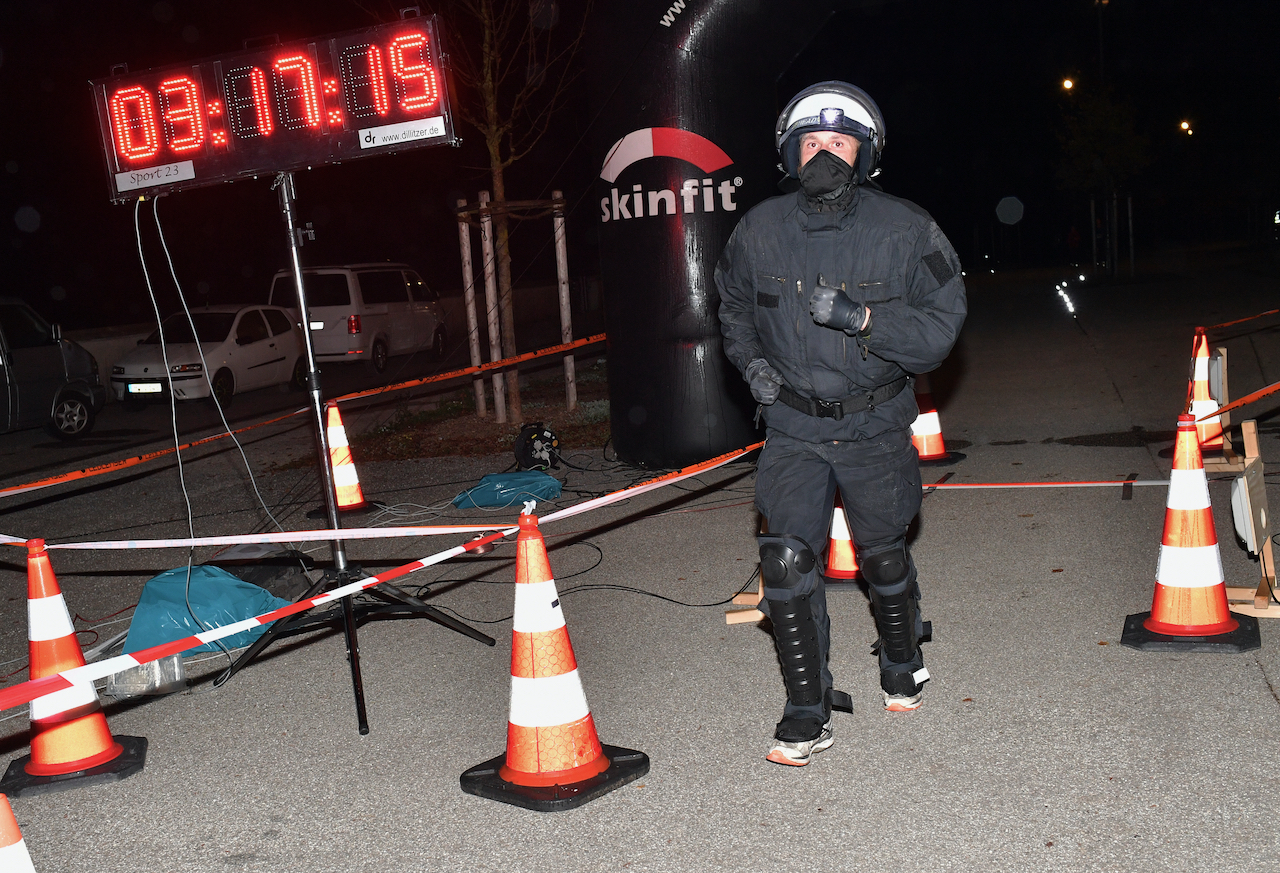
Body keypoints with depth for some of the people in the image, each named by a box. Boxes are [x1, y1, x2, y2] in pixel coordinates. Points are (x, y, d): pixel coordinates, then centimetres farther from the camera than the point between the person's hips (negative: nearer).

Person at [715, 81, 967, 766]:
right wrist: (750, 358, 1)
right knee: (785, 559, -12)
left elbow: (939, 328, -11)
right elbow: (733, 306, 18)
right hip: (793, 426, 1)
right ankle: (807, 713, 3)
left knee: (882, 555, 14)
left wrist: (862, 318, -26)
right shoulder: (759, 231, -2)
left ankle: (902, 665, 44)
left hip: (875, 426, -1)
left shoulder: (906, 231, -9)